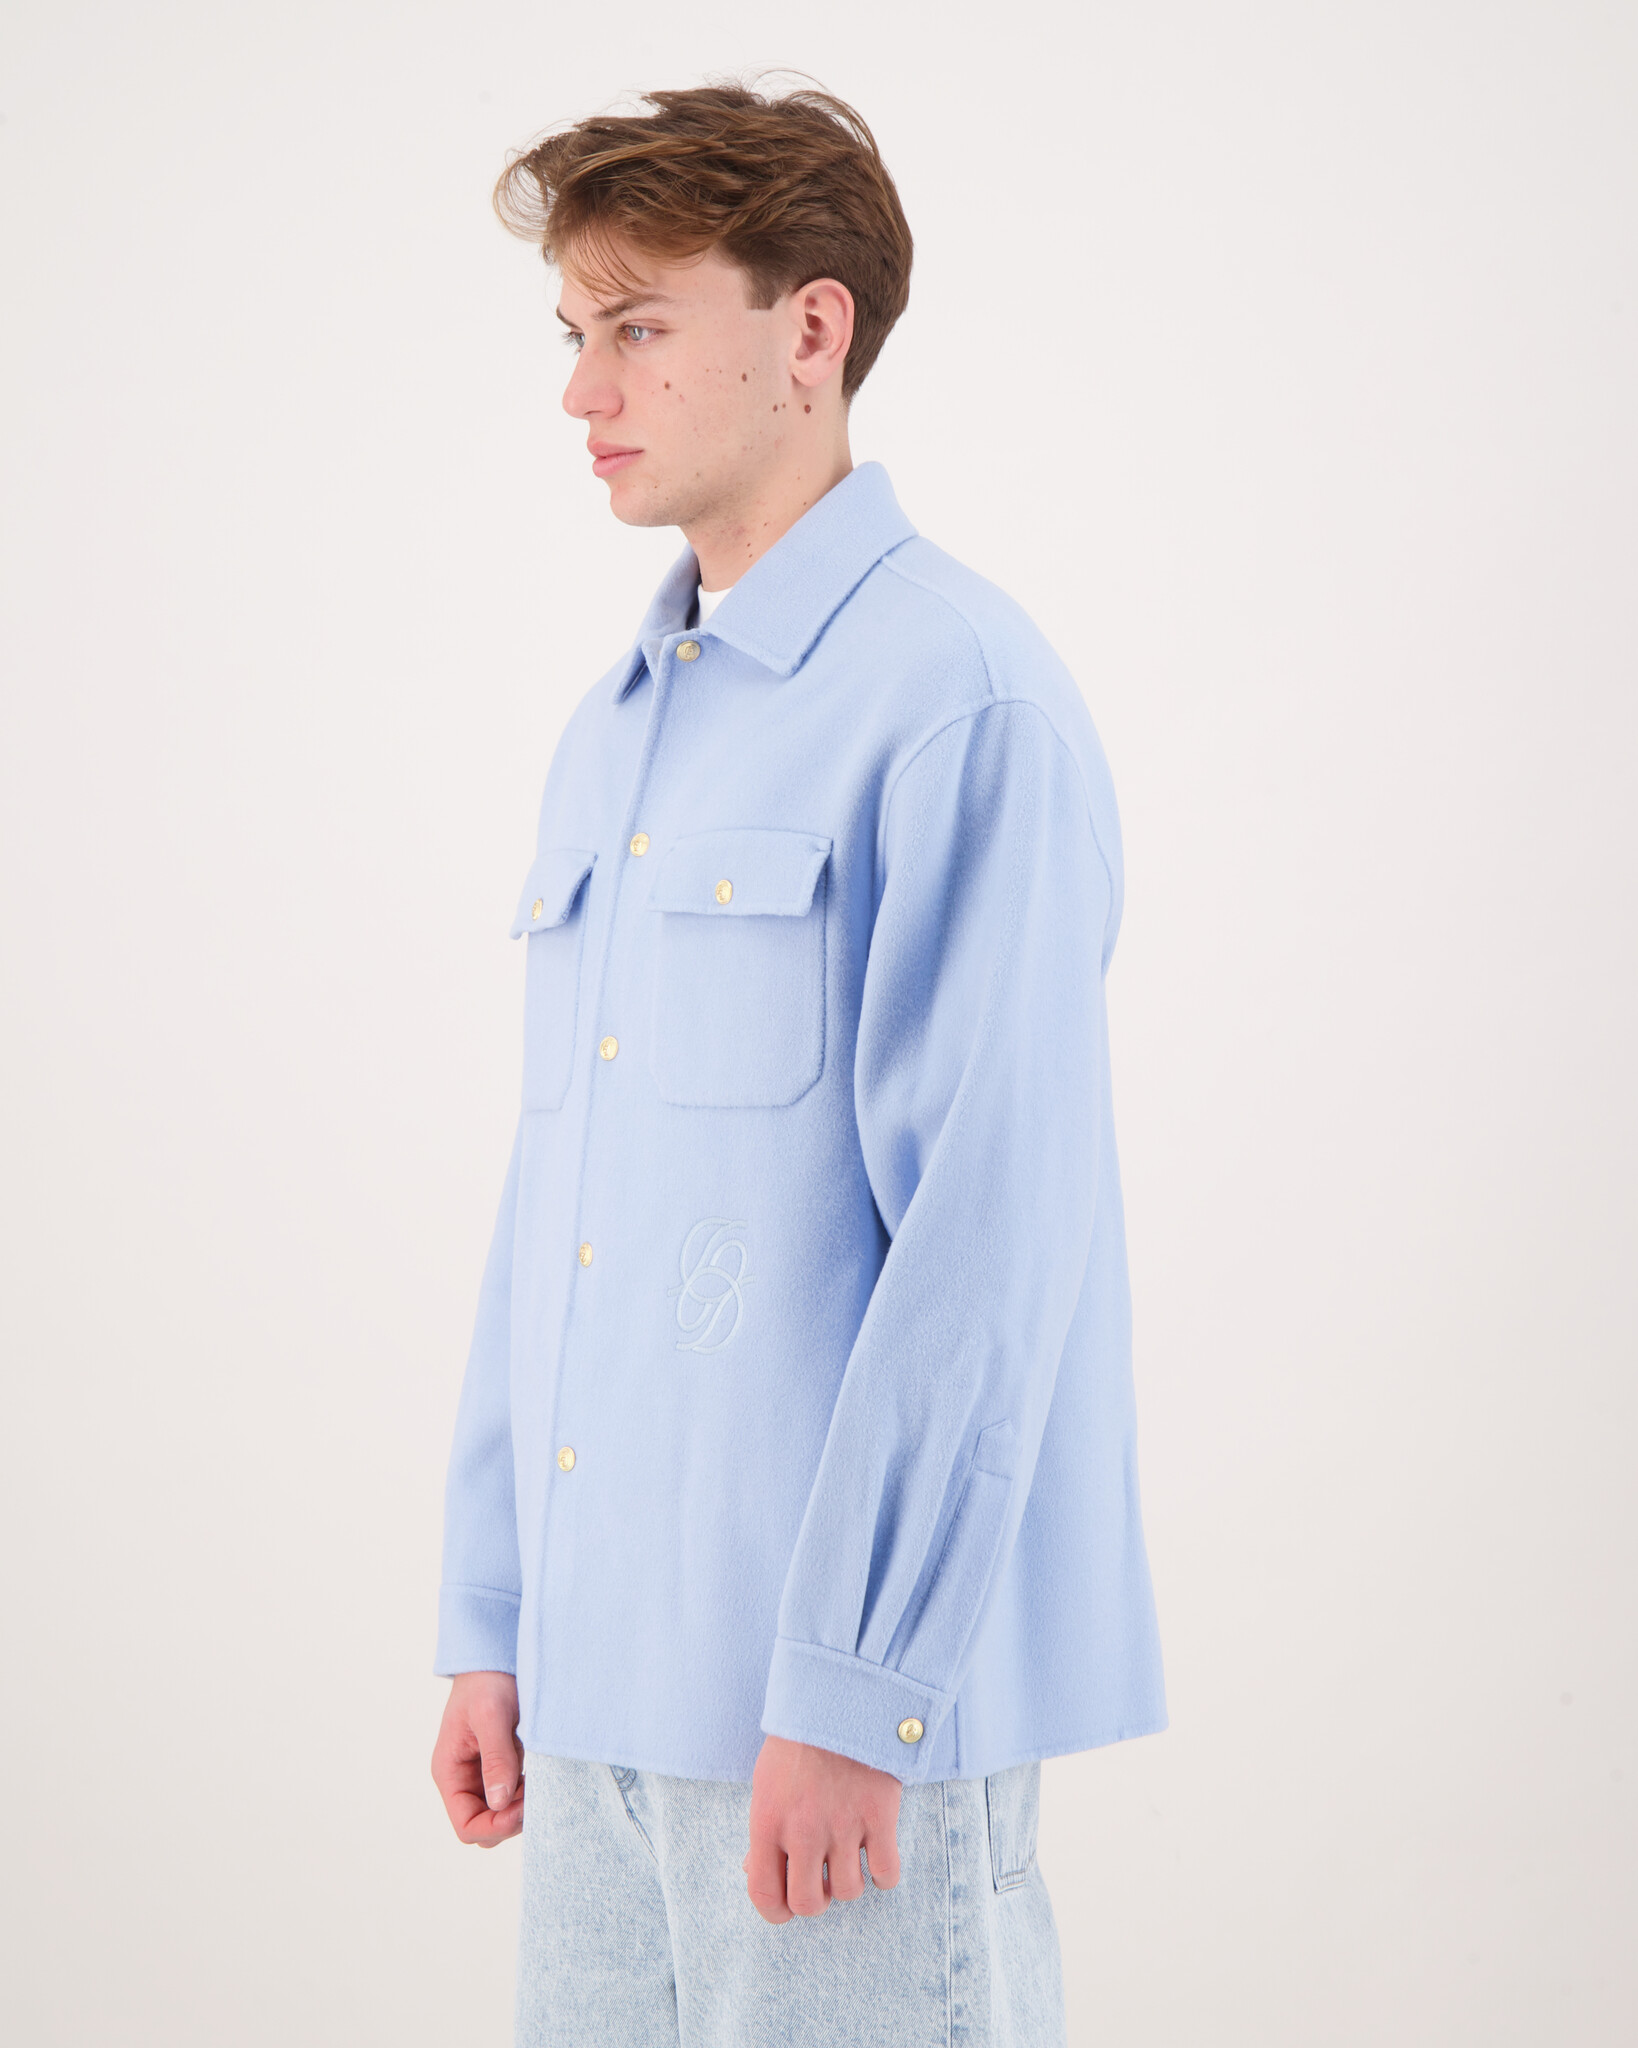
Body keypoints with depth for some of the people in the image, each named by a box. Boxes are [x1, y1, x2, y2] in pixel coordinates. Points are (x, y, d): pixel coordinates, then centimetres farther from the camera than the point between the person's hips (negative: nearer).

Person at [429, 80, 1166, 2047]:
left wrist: (847, 1696, -19)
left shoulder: (957, 703, -12)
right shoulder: (608, 736, 14)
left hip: (846, 1682, -8)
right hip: (605, 1685, 8)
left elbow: (986, 1236, -18)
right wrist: (492, 1627, 15)